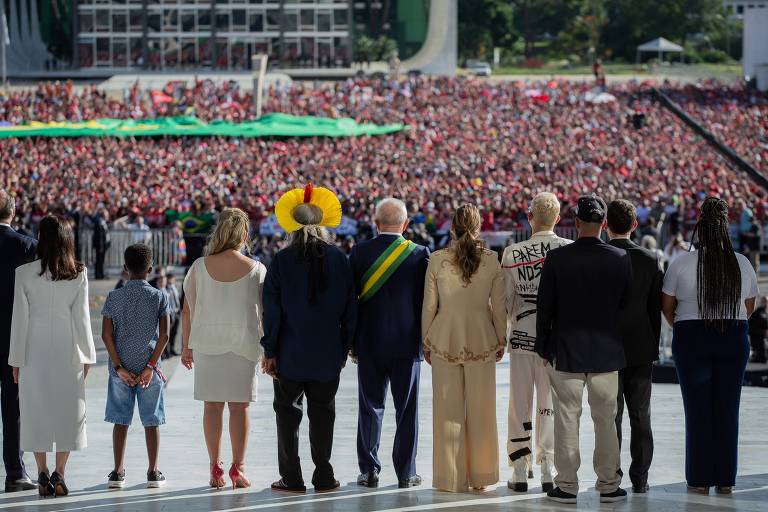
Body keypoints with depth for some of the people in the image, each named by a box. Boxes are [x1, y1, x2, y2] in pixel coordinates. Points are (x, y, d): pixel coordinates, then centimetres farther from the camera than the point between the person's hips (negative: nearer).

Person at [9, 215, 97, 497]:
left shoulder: (25, 273, -7)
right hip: (67, 352, 0)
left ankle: (43, 474, 7)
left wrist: (17, 359, 4)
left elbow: (20, 319, -4)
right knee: (67, 410, 8)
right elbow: (81, 317, -2)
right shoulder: (78, 275, -5)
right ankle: (59, 473, 2)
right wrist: (86, 355, 8)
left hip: (34, 351, 0)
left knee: (36, 410, 7)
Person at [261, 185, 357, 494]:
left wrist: (269, 351, -1)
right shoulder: (338, 259, -2)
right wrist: (344, 347, 11)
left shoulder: (282, 260, -8)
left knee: (288, 413, 7)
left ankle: (291, 479, 7)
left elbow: (272, 310, -8)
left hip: (290, 353, -2)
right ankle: (323, 478, 10)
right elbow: (349, 308, 2)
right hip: (328, 354, 2)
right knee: (322, 413, 10)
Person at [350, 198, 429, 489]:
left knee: (370, 409, 7)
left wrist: (352, 341, 8)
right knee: (407, 410, 5)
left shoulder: (360, 252, -3)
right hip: (407, 344, 0)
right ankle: (406, 473, 7)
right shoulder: (420, 254, -5)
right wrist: (427, 341, 7)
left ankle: (369, 471, 7)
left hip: (370, 344, 1)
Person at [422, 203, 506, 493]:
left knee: (448, 411, 6)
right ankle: (480, 477, 14)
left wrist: (426, 342, 9)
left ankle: (451, 478, 9)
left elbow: (429, 306, -2)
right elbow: (499, 306, 0)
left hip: (445, 342, -1)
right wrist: (501, 341, 13)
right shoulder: (492, 261, -5)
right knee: (481, 410, 9)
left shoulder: (438, 260, -7)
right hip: (482, 342, 1)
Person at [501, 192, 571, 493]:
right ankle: (547, 471, 6)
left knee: (520, 403, 8)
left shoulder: (513, 253, -7)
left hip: (522, 335, 0)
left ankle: (520, 472, 9)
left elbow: (505, 300, 1)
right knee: (549, 404, 7)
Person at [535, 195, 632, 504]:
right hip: (606, 351, 1)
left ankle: (567, 485, 8)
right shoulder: (621, 259, -5)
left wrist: (543, 347, 5)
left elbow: (545, 306, -5)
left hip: (566, 350, -1)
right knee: (605, 419, 9)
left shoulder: (557, 258, -9)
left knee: (567, 418, 5)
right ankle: (608, 485, 13)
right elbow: (627, 304, 2)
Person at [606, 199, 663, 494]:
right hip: (641, 349, 2)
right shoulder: (649, 259, -2)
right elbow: (656, 307, 2)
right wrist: (653, 347, 12)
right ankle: (640, 478, 9)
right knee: (640, 417, 8)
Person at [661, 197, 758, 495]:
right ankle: (725, 480, 9)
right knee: (727, 410, 6)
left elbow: (667, 305, 2)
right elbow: (749, 307, 10)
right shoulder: (742, 264, 0)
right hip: (734, 341, 2)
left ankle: (700, 480, 5)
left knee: (697, 411, 3)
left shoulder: (681, 264, -7)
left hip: (692, 340, -2)